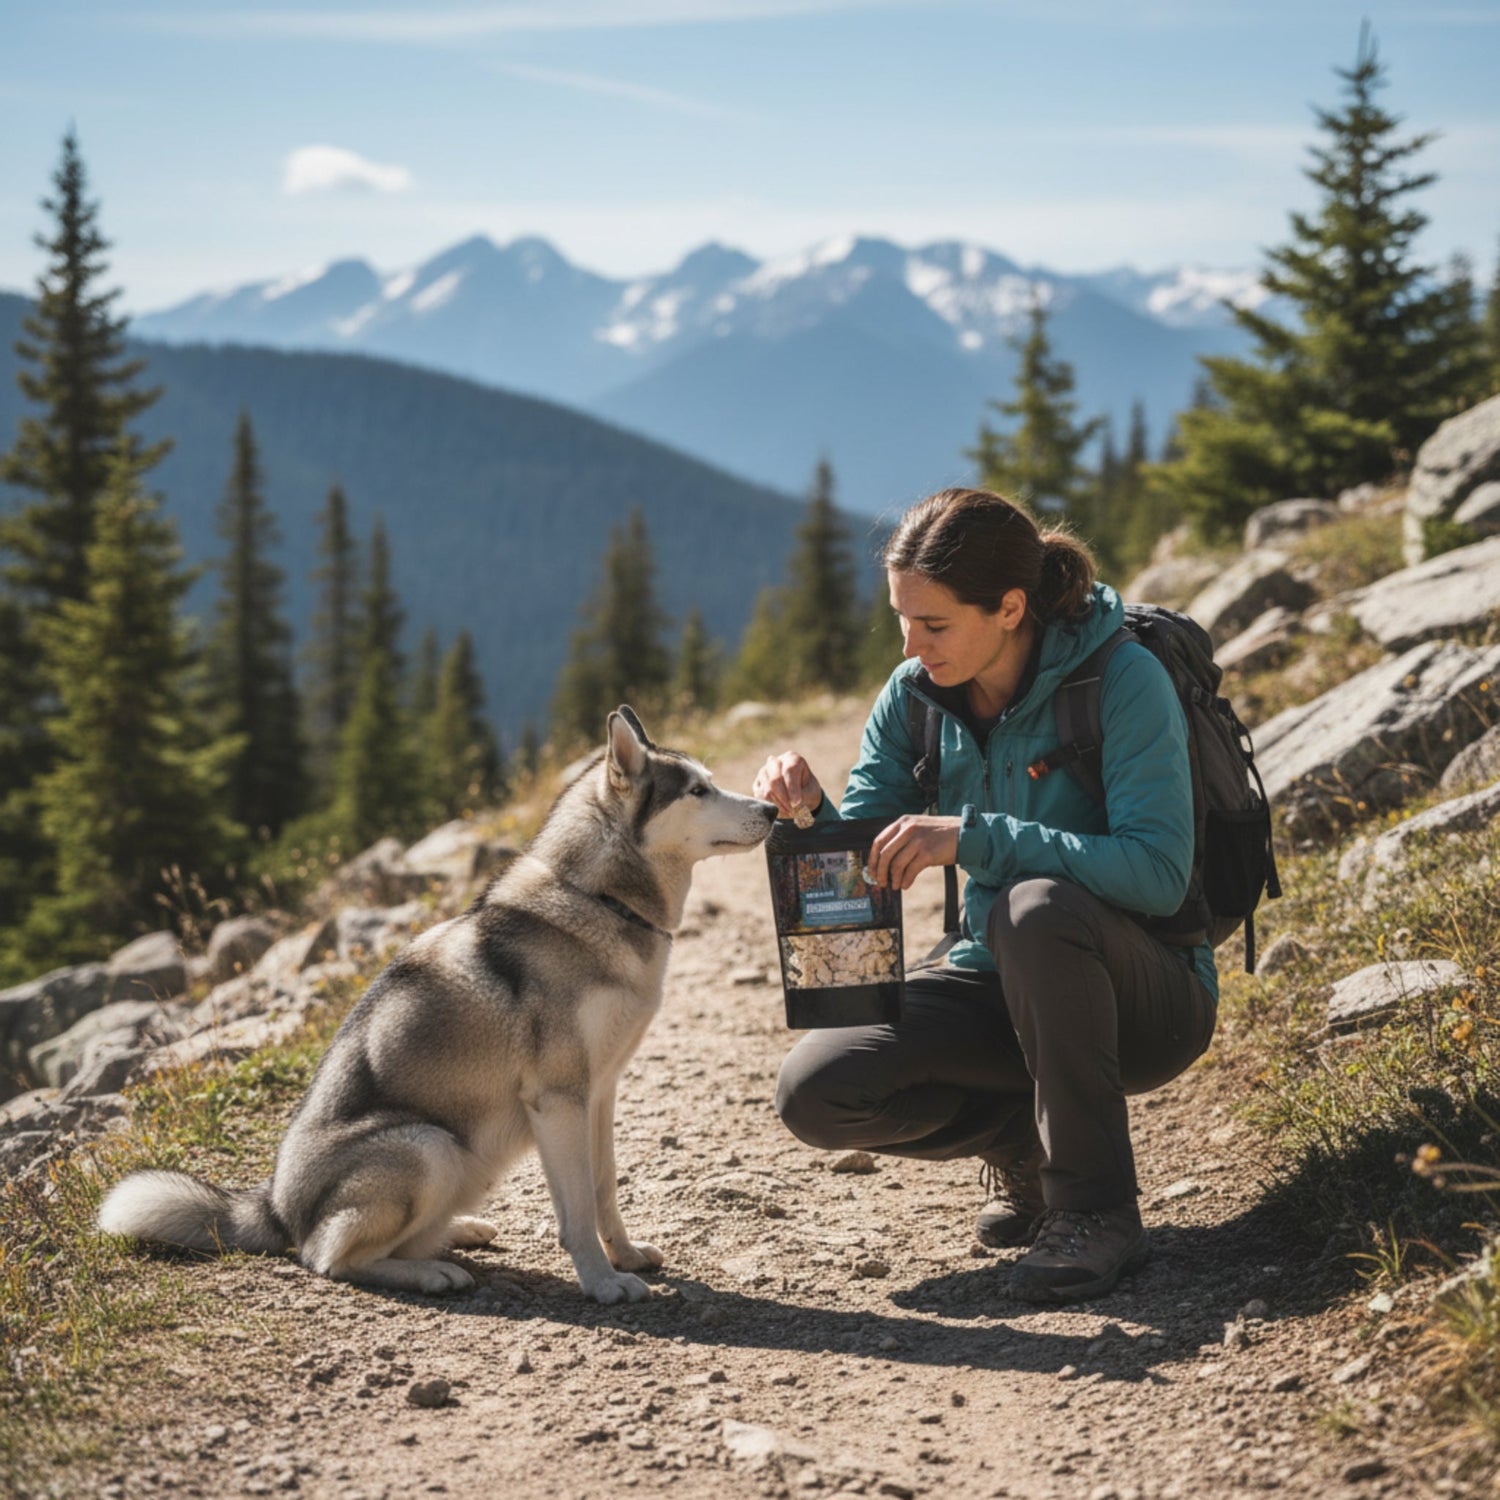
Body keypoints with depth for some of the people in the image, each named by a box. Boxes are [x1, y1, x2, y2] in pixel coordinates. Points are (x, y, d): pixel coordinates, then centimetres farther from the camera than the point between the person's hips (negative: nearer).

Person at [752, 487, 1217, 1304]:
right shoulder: (915, 695, -3)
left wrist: (975, 836, -35)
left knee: (1034, 909, -38)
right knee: (814, 1091, -17)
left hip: (1148, 994, -5)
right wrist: (813, 813, -24)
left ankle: (1097, 1206, -21)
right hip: (1002, 981, 5)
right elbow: (865, 861, -1)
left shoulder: (1121, 680, -19)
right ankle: (1027, 1136, 9)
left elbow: (1158, 873, -29)